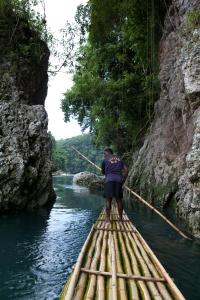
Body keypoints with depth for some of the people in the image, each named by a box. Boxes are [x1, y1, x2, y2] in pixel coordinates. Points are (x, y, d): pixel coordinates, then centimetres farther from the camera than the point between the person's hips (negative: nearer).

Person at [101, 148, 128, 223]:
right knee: (119, 199, 10)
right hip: (119, 179, 4)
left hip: (109, 180, -4)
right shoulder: (119, 160, 18)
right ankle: (120, 218, 16)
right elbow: (126, 170, 9)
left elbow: (103, 172, 16)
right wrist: (123, 180, 12)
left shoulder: (105, 160, 7)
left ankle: (107, 219, 1)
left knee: (108, 200, -1)